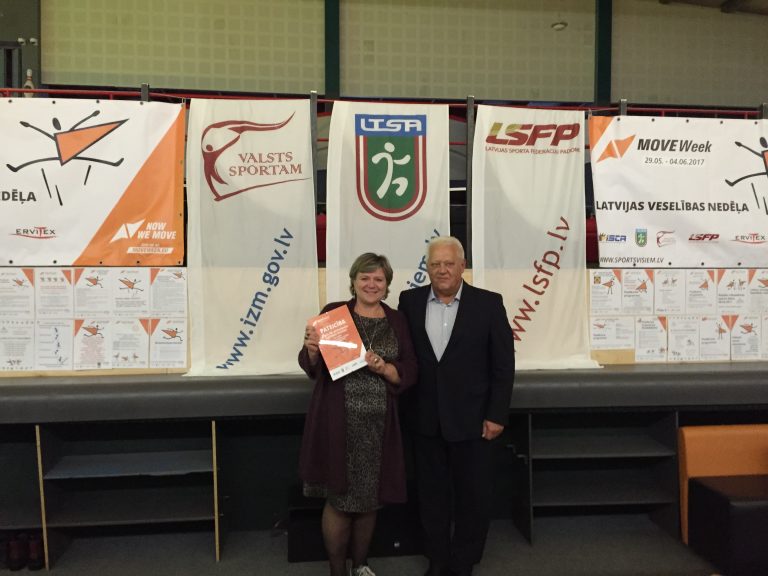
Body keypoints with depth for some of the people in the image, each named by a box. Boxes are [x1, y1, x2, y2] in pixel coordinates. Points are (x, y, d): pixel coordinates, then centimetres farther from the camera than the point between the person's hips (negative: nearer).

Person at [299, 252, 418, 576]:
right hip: (338, 422, -2)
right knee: (339, 499, 5)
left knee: (370, 498, 14)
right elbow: (311, 367, -1)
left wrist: (383, 368, -15)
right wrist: (312, 349, -22)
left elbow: (409, 373, 3)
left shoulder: (397, 321, 7)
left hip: (379, 424, 3)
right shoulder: (333, 312, -1)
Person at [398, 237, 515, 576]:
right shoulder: (410, 301, 0)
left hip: (471, 418, -2)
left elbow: (503, 364, -5)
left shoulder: (488, 303, -6)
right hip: (424, 419, 2)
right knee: (432, 494, 15)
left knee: (473, 496, 10)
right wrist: (403, 405, -1)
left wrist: (496, 415, -8)